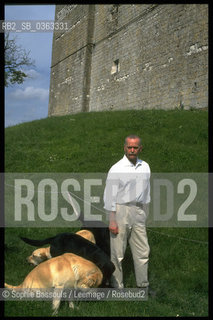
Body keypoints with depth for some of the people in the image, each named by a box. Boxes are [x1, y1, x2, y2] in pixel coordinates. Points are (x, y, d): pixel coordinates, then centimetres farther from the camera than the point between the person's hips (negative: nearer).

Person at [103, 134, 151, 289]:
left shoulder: (145, 167, 8)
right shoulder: (116, 169, -9)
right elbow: (110, 196, -9)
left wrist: (145, 215, 17)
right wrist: (112, 221, -12)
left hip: (139, 212, 5)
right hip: (121, 211, -5)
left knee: (143, 251, 9)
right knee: (117, 253, 2)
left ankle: (143, 284, 23)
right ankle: (117, 286, 16)